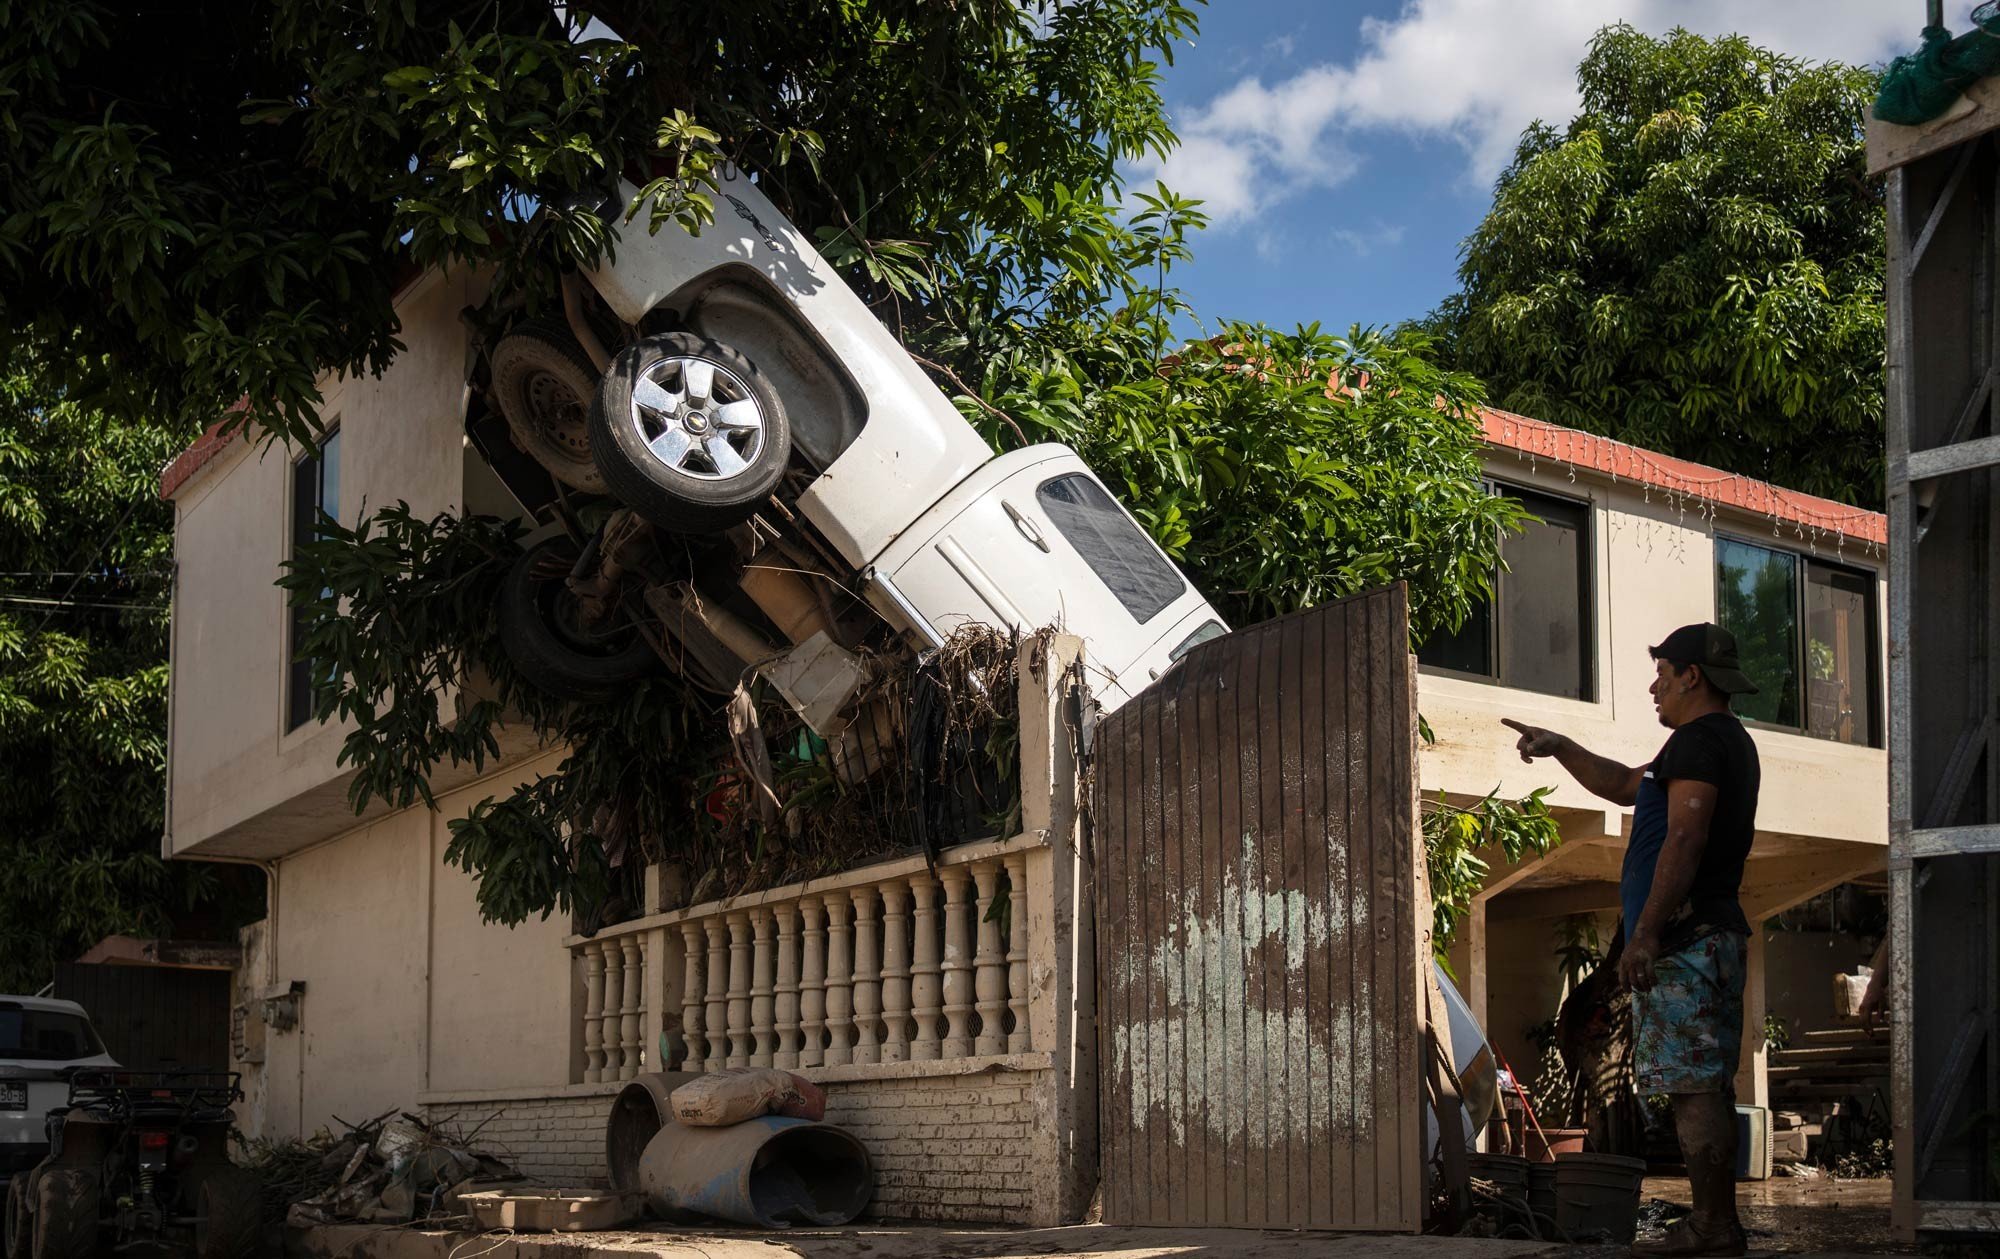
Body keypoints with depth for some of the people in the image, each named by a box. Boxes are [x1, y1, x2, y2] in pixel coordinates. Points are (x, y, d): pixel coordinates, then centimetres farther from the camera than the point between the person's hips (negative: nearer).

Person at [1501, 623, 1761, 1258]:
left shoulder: (1698, 740, -10)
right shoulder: (1730, 742, 23)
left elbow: (1685, 839, -21)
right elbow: (1625, 785, 33)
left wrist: (1646, 933, -24)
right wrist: (1559, 747, 32)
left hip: (1682, 937, -10)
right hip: (1716, 932, 10)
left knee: (1694, 1085, -10)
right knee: (1707, 1083, 10)